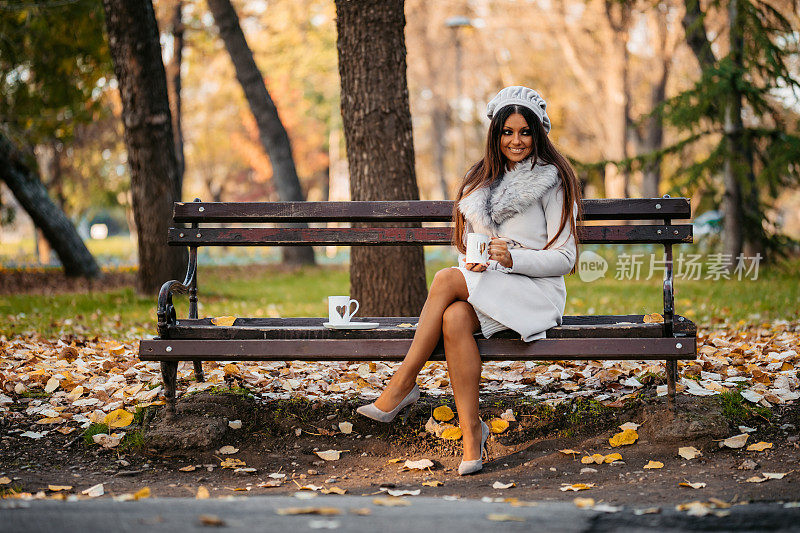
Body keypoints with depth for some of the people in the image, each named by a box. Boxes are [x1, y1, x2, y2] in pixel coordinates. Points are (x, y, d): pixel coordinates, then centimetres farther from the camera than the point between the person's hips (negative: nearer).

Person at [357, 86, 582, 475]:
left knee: (446, 279, -30)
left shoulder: (552, 180, 1)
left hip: (534, 291, -5)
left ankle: (401, 385, -25)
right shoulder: (482, 180, 19)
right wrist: (472, 262, -4)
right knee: (454, 318, -33)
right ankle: (471, 433, -32)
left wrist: (512, 258, -19)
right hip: (481, 290, 5)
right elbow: (467, 244, 20)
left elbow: (564, 259, -4)